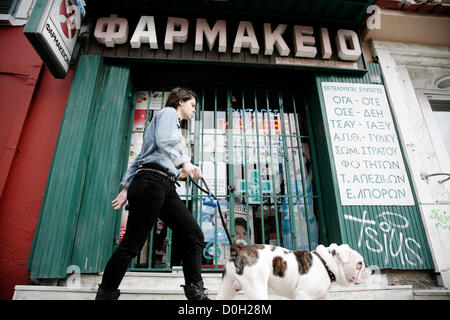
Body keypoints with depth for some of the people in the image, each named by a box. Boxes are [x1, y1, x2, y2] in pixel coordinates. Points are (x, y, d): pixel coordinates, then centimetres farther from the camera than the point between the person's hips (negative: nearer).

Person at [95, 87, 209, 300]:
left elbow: (140, 157, 28)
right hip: (152, 181, -9)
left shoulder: (173, 122, 33)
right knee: (132, 242, -6)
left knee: (193, 234, -3)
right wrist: (185, 163, -21)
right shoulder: (168, 112, 8)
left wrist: (126, 187, 23)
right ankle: (105, 294, 6)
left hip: (166, 187, 9)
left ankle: (195, 292, -2)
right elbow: (163, 141, -16)